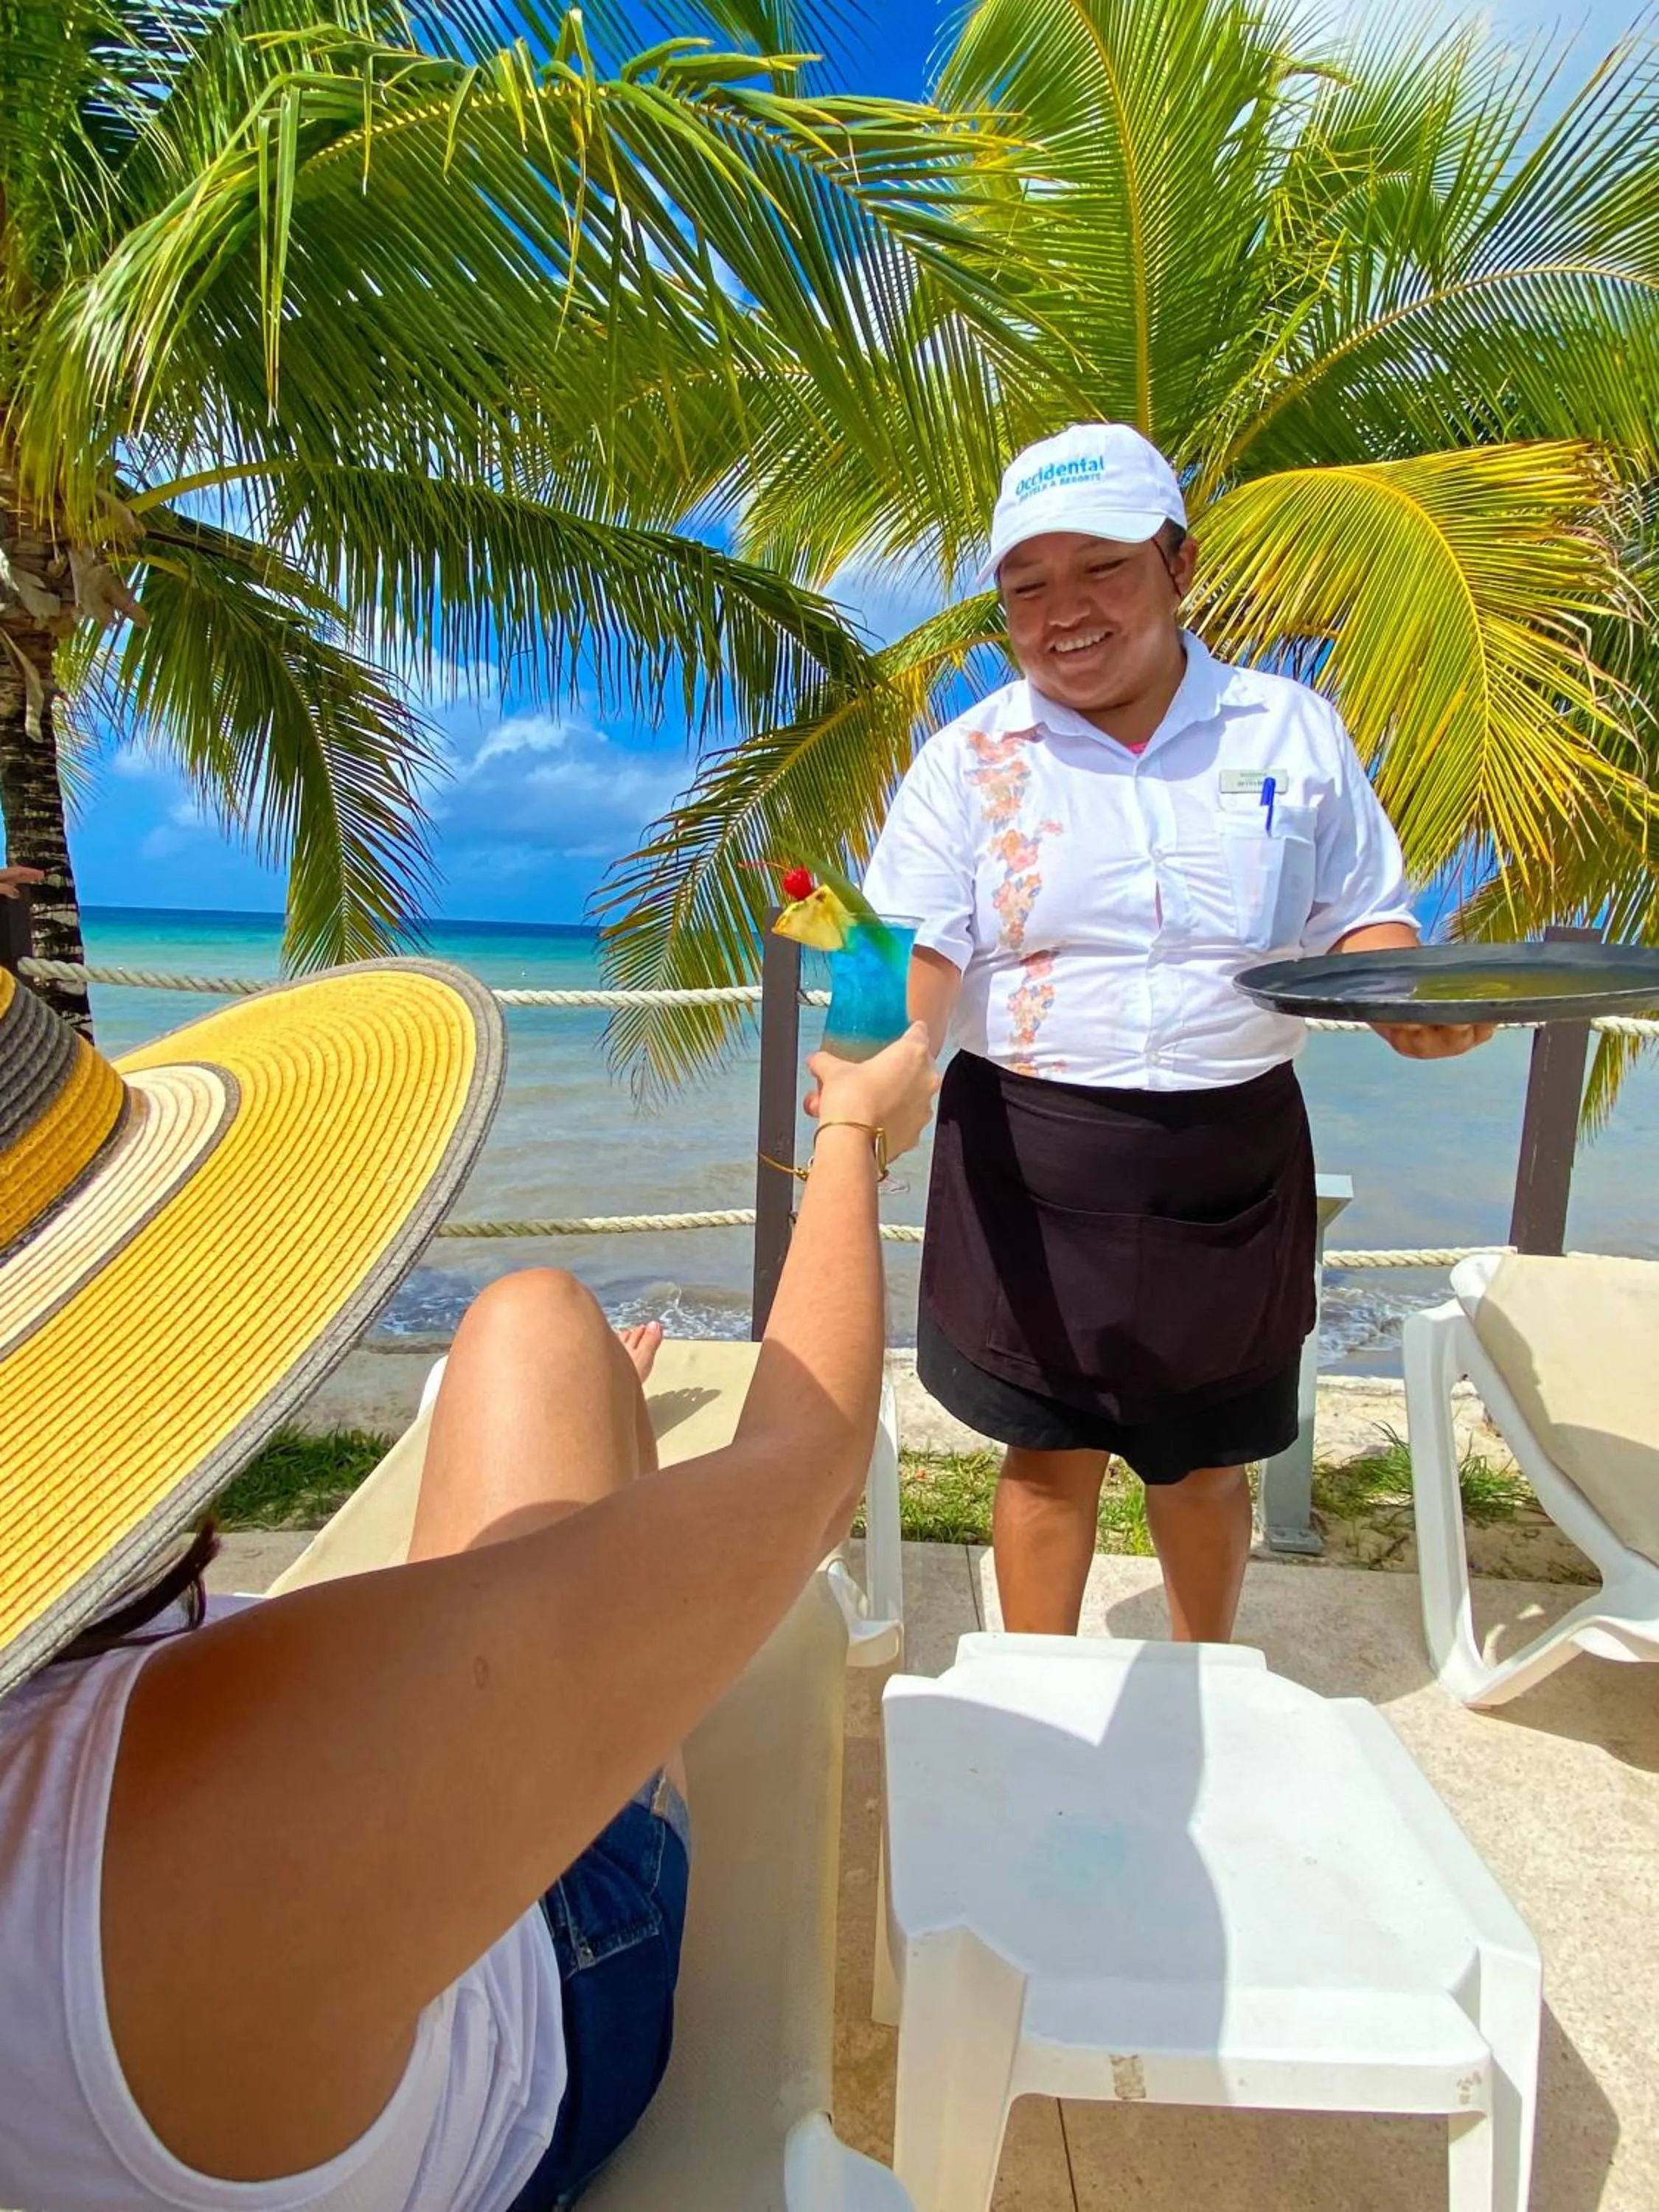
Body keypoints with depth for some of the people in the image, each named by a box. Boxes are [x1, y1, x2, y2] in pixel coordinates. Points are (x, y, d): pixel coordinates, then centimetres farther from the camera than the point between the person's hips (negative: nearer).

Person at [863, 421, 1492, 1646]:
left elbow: (1362, 917, 6)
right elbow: (917, 953, -12)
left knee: (1209, 1454, 18)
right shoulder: (970, 760, -2)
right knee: (1052, 1451, 10)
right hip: (1033, 1155, -1)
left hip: (1232, 1154, 2)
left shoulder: (1293, 730, 2)